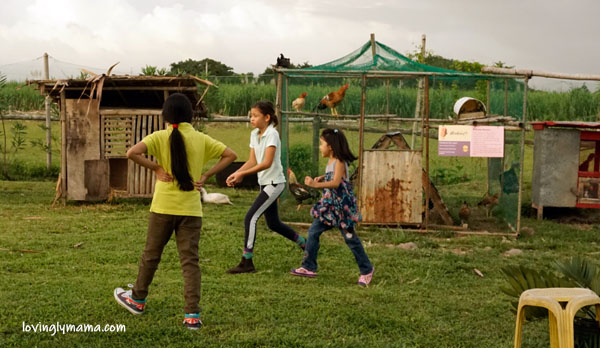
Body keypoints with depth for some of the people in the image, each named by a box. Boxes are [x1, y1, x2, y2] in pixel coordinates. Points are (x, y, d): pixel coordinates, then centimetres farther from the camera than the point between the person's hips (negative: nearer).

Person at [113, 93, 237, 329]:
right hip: (191, 210, 1)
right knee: (190, 260, 3)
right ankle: (192, 314, -3)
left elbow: (132, 153, -19)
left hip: (163, 207, -1)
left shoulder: (160, 137, -6)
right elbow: (230, 155, 2)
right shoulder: (201, 139, 1)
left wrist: (155, 168, -8)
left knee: (151, 255, 16)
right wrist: (206, 175, 1)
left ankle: (138, 299, 34)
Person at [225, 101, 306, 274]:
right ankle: (305, 245, 35)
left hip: (274, 183, -9)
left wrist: (242, 174, -29)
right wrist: (236, 174, -11)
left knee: (250, 218, -15)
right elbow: (253, 161, 5)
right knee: (273, 223, 17)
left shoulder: (272, 134, -17)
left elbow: (267, 163, -25)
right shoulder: (254, 134, 8)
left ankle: (247, 262, -12)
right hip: (265, 183, 9)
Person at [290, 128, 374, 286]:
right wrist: (323, 178, 7)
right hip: (329, 204, 9)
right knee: (313, 232, 2)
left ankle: (366, 270, 15)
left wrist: (315, 184, -38)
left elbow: (336, 183, -30)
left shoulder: (339, 162, -17)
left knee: (349, 237, 0)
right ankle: (309, 267, 7)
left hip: (341, 205, -9)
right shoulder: (330, 162, 9)